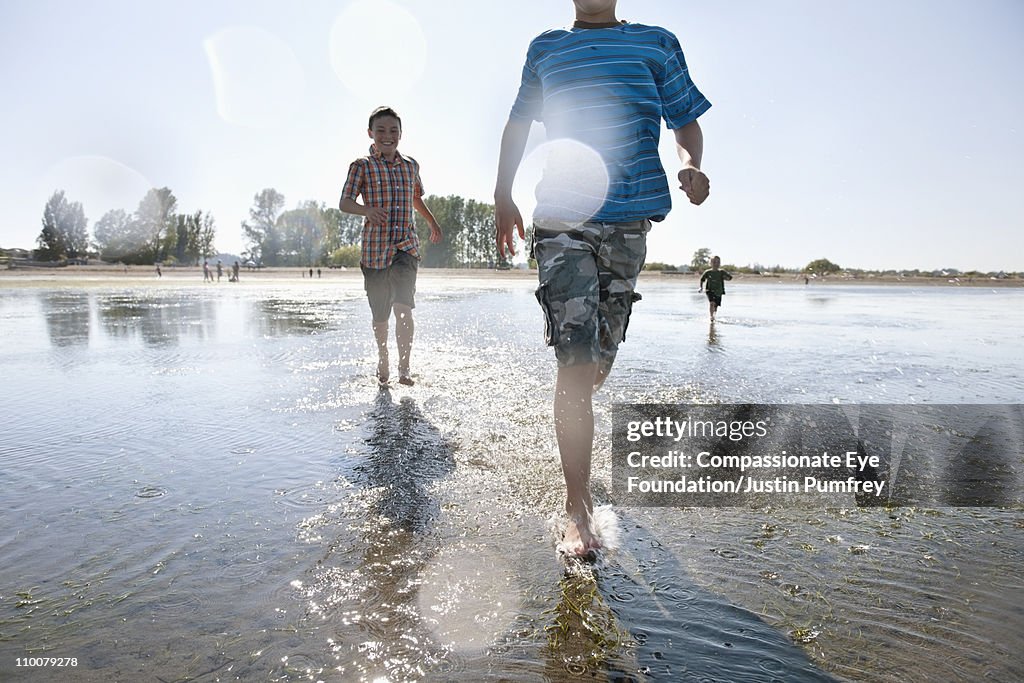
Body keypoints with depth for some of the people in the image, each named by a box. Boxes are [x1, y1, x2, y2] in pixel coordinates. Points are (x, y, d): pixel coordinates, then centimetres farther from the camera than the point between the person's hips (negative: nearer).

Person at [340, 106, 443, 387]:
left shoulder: (411, 165, 12)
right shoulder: (361, 166, -1)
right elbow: (344, 202, -10)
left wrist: (432, 222, 31)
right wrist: (366, 209, -29)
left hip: (406, 247, 2)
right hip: (375, 248, -2)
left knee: (403, 306, -17)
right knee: (380, 313, 9)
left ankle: (404, 368, -11)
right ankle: (382, 362, 30)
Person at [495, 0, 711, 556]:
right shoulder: (546, 49, 17)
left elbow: (685, 122, 16)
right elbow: (518, 124, 24)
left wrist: (691, 166, -6)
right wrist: (502, 197, 14)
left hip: (628, 222, 2)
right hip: (561, 221, -1)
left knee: (599, 357, 8)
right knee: (574, 360, -13)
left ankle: (572, 417, 41)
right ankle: (578, 509, -8)